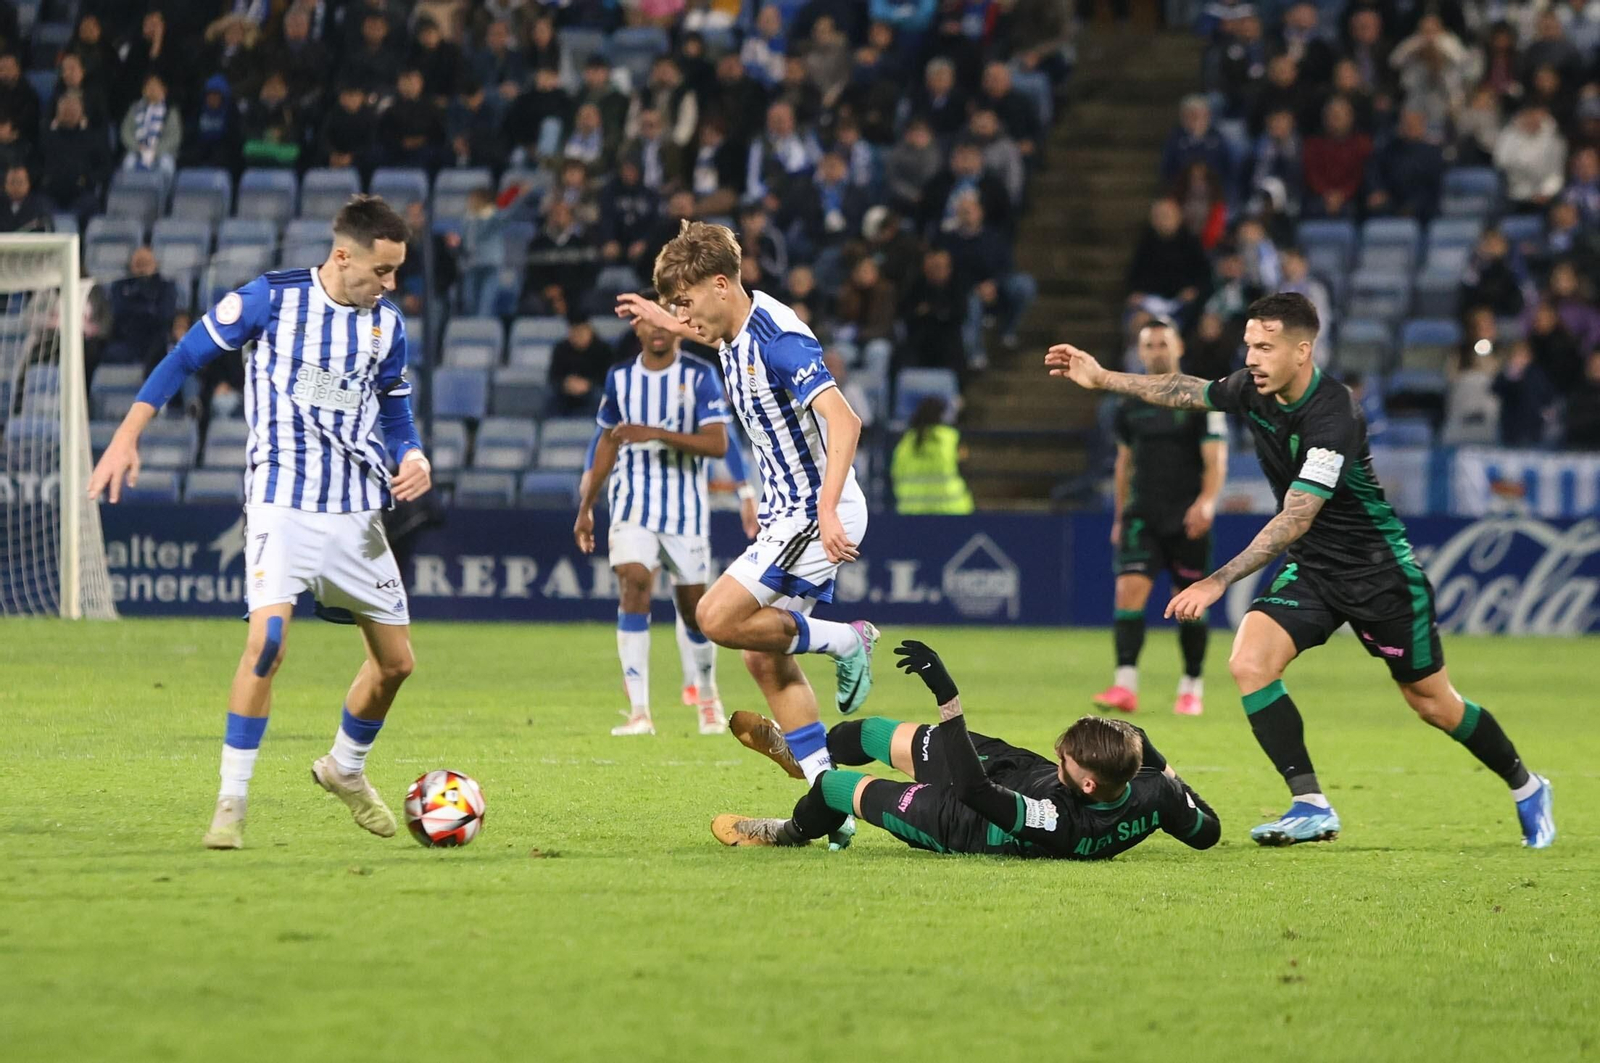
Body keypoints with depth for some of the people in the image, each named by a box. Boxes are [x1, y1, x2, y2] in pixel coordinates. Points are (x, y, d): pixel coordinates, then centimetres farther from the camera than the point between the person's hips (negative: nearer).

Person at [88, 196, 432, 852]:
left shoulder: (387, 324, 6)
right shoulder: (271, 298, -7)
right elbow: (185, 358, 0)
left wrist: (412, 458, -5)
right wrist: (127, 437, -6)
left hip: (357, 510, 5)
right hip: (283, 502, -5)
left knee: (395, 661, 9)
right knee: (267, 639, -24)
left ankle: (345, 770, 37)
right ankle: (232, 803, -14)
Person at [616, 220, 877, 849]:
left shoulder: (779, 339, -22)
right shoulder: (737, 333, 7)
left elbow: (843, 420, -31)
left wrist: (828, 511, -40)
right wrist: (663, 320, 37)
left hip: (817, 516, -10)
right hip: (787, 515, 10)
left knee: (719, 618, -17)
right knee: (765, 658, 6)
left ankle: (844, 639, 0)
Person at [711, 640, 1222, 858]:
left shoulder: (1062, 826, -48)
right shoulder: (1154, 792, -31)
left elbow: (970, 788, -46)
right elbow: (1207, 830, -11)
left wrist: (946, 695, -47)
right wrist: (1153, 758, -3)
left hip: (968, 828, -8)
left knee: (837, 783, 11)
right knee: (874, 734, 21)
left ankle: (793, 832, 48)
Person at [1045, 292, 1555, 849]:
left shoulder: (1331, 417, -29)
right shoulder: (1252, 391, -7)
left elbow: (1294, 522, -32)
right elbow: (1186, 390, 15)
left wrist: (1218, 581, -35)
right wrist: (1101, 378, 13)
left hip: (1379, 568, -6)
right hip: (1310, 568, 6)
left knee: (1431, 700, 4)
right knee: (1249, 661, -18)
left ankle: (1525, 788, 30)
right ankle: (1312, 808, -15)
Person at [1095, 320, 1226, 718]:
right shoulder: (1130, 405, 9)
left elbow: (1215, 461, -9)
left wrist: (1206, 501, -26)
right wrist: (1120, 515, 21)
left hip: (1187, 520, -3)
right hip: (1142, 517, 3)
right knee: (1130, 589, -15)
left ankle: (1192, 689, 19)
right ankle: (1125, 687, -21)